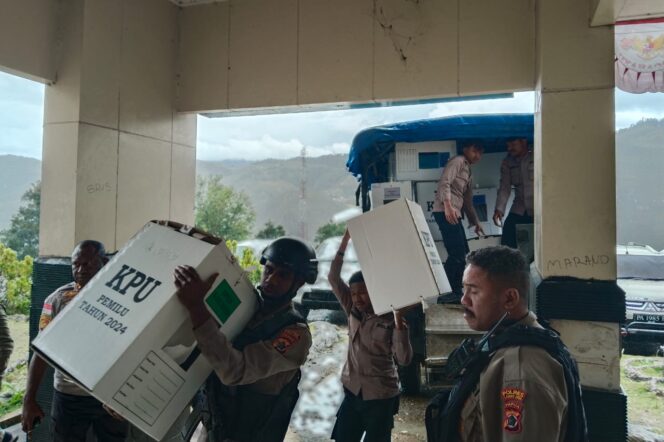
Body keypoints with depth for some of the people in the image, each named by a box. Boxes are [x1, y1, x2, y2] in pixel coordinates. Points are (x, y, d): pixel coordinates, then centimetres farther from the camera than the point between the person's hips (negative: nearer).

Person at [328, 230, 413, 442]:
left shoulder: (390, 320, -11)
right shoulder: (353, 312, 0)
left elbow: (404, 359, -19)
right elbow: (333, 277, -8)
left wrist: (399, 321, -28)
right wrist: (346, 238, -14)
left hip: (381, 397, -4)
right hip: (352, 392, 4)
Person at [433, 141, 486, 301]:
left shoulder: (468, 172, 28)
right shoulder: (457, 161, -1)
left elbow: (467, 200, 31)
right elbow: (444, 183, -16)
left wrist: (476, 221, 29)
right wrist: (448, 206, -28)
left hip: (454, 214, 10)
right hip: (445, 212, -10)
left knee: (462, 254, 10)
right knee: (457, 254, -13)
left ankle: (455, 291, 16)